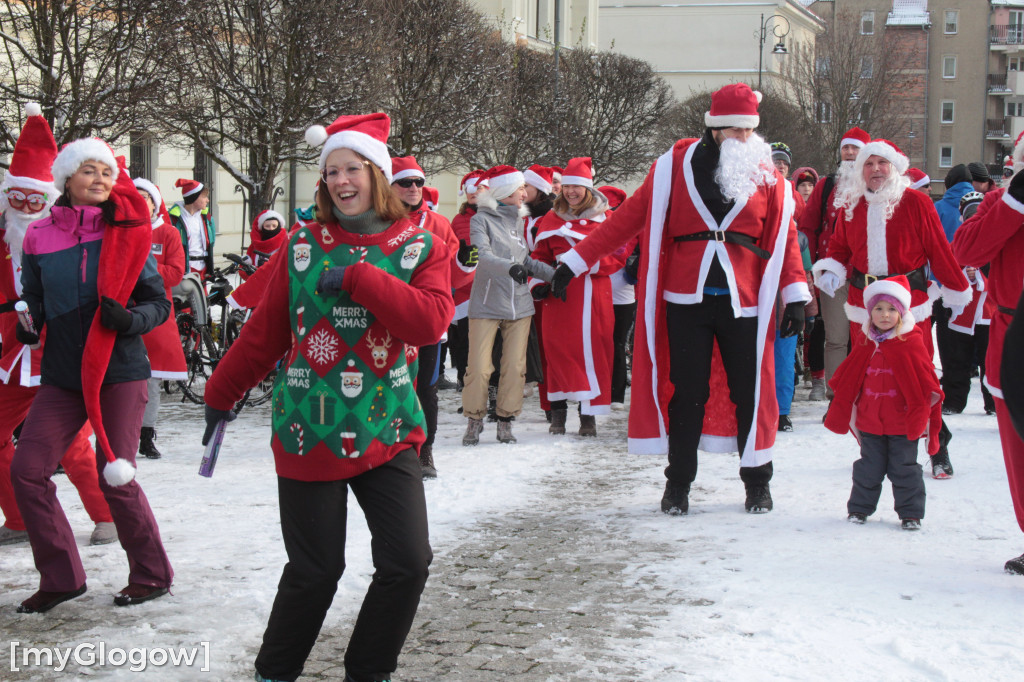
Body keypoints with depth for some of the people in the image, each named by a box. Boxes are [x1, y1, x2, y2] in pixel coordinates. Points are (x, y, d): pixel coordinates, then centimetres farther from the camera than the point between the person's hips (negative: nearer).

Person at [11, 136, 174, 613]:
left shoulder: (127, 233, -2)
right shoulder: (40, 238, 2)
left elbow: (159, 303, 0)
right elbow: (34, 305, 13)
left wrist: (130, 319, -17)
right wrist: (23, 324, -5)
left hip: (120, 372, -3)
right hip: (63, 375, 3)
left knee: (115, 478, -5)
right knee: (27, 470, -6)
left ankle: (151, 575, 16)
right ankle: (60, 577, 9)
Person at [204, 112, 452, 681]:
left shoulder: (421, 247, 1)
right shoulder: (303, 245, 2)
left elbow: (431, 321, -16)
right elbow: (265, 333, 10)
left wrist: (357, 279, -20)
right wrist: (222, 392, 15)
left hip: (386, 432, 1)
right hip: (308, 434, -1)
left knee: (408, 561, -5)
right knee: (315, 571, 2)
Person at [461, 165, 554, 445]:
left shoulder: (518, 220, 15)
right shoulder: (481, 219, -4)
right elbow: (484, 255, -19)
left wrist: (556, 274, 10)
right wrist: (509, 267, -36)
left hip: (519, 305, 5)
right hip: (486, 305, -5)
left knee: (515, 367, 3)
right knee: (479, 368, -5)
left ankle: (505, 421, 14)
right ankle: (474, 420, 9)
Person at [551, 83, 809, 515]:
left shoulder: (766, 175, 5)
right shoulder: (675, 166, 1)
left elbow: (784, 236, 8)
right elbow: (629, 218, 3)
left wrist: (796, 296, 0)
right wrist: (576, 262, 1)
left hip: (745, 303, 1)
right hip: (686, 300, -1)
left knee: (751, 393, 5)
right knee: (686, 393, 4)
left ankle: (757, 482, 21)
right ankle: (678, 484, 17)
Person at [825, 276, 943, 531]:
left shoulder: (911, 343, -8)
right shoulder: (864, 342, 3)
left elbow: (925, 381, -6)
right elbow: (847, 380, 12)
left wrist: (920, 413, -11)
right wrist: (836, 408, 14)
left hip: (902, 422, -3)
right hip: (869, 421, 3)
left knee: (904, 469, 5)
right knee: (868, 468, 13)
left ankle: (910, 512, 15)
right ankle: (860, 507, 27)